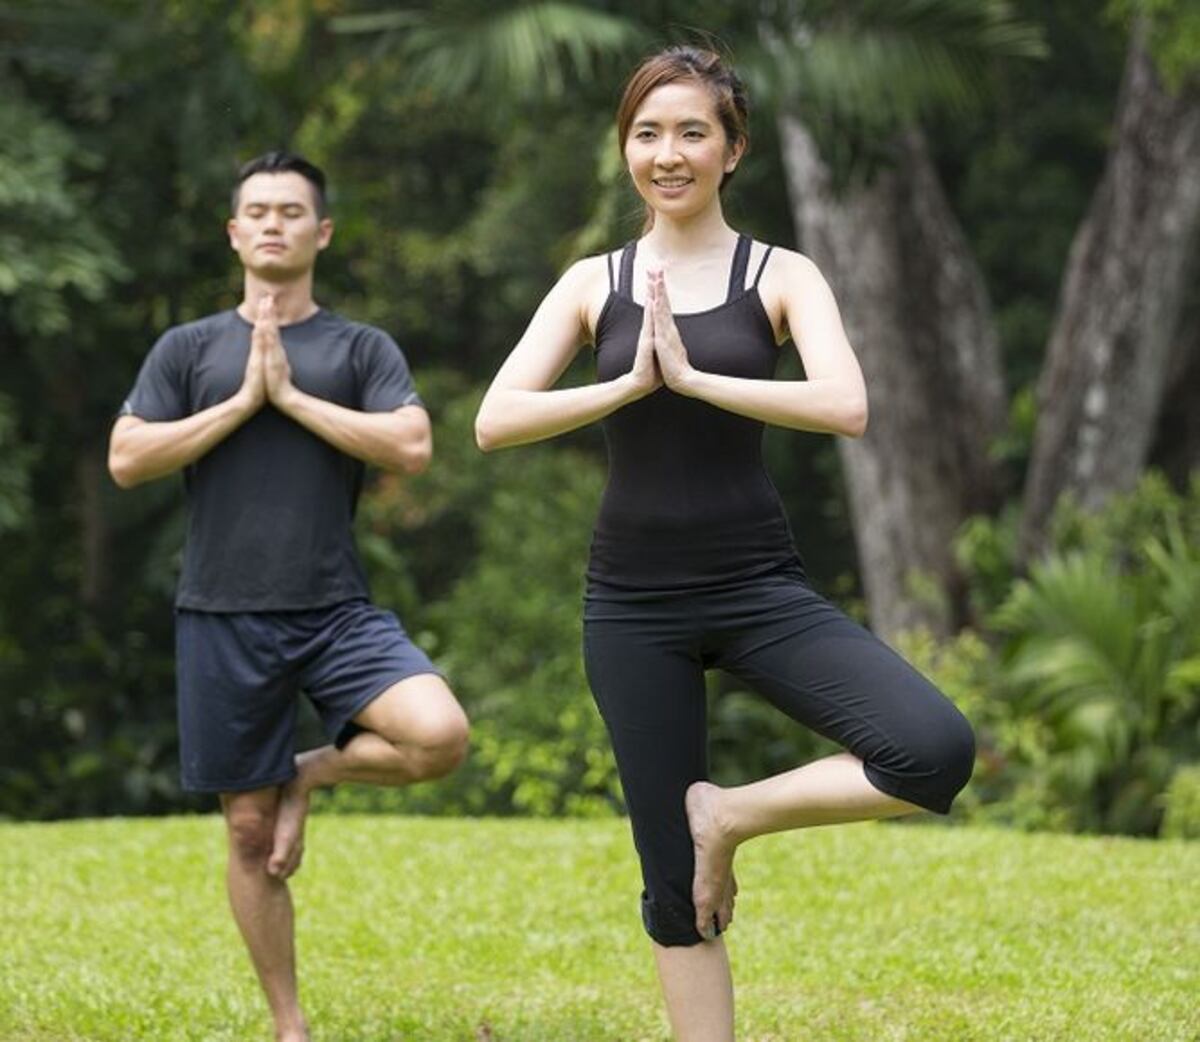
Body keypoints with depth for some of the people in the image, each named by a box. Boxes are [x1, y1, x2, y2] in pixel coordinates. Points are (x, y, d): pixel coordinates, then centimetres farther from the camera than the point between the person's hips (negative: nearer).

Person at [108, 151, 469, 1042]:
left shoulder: (364, 348, 7)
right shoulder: (189, 349, 9)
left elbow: (412, 447, -8)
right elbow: (127, 461, -1)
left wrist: (291, 394, -9)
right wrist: (243, 401, -7)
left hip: (338, 613, 0)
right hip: (224, 619, 0)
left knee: (441, 736, -25)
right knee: (250, 833, 4)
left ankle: (312, 773, 4)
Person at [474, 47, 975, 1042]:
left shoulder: (781, 276, 0)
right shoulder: (593, 283, 5)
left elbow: (846, 407, -18)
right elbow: (495, 422, -5)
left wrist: (694, 376, -20)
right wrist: (630, 383, -16)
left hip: (760, 584, -1)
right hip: (634, 601, 1)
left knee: (938, 751, -23)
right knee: (674, 884, 6)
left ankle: (730, 814, -1)